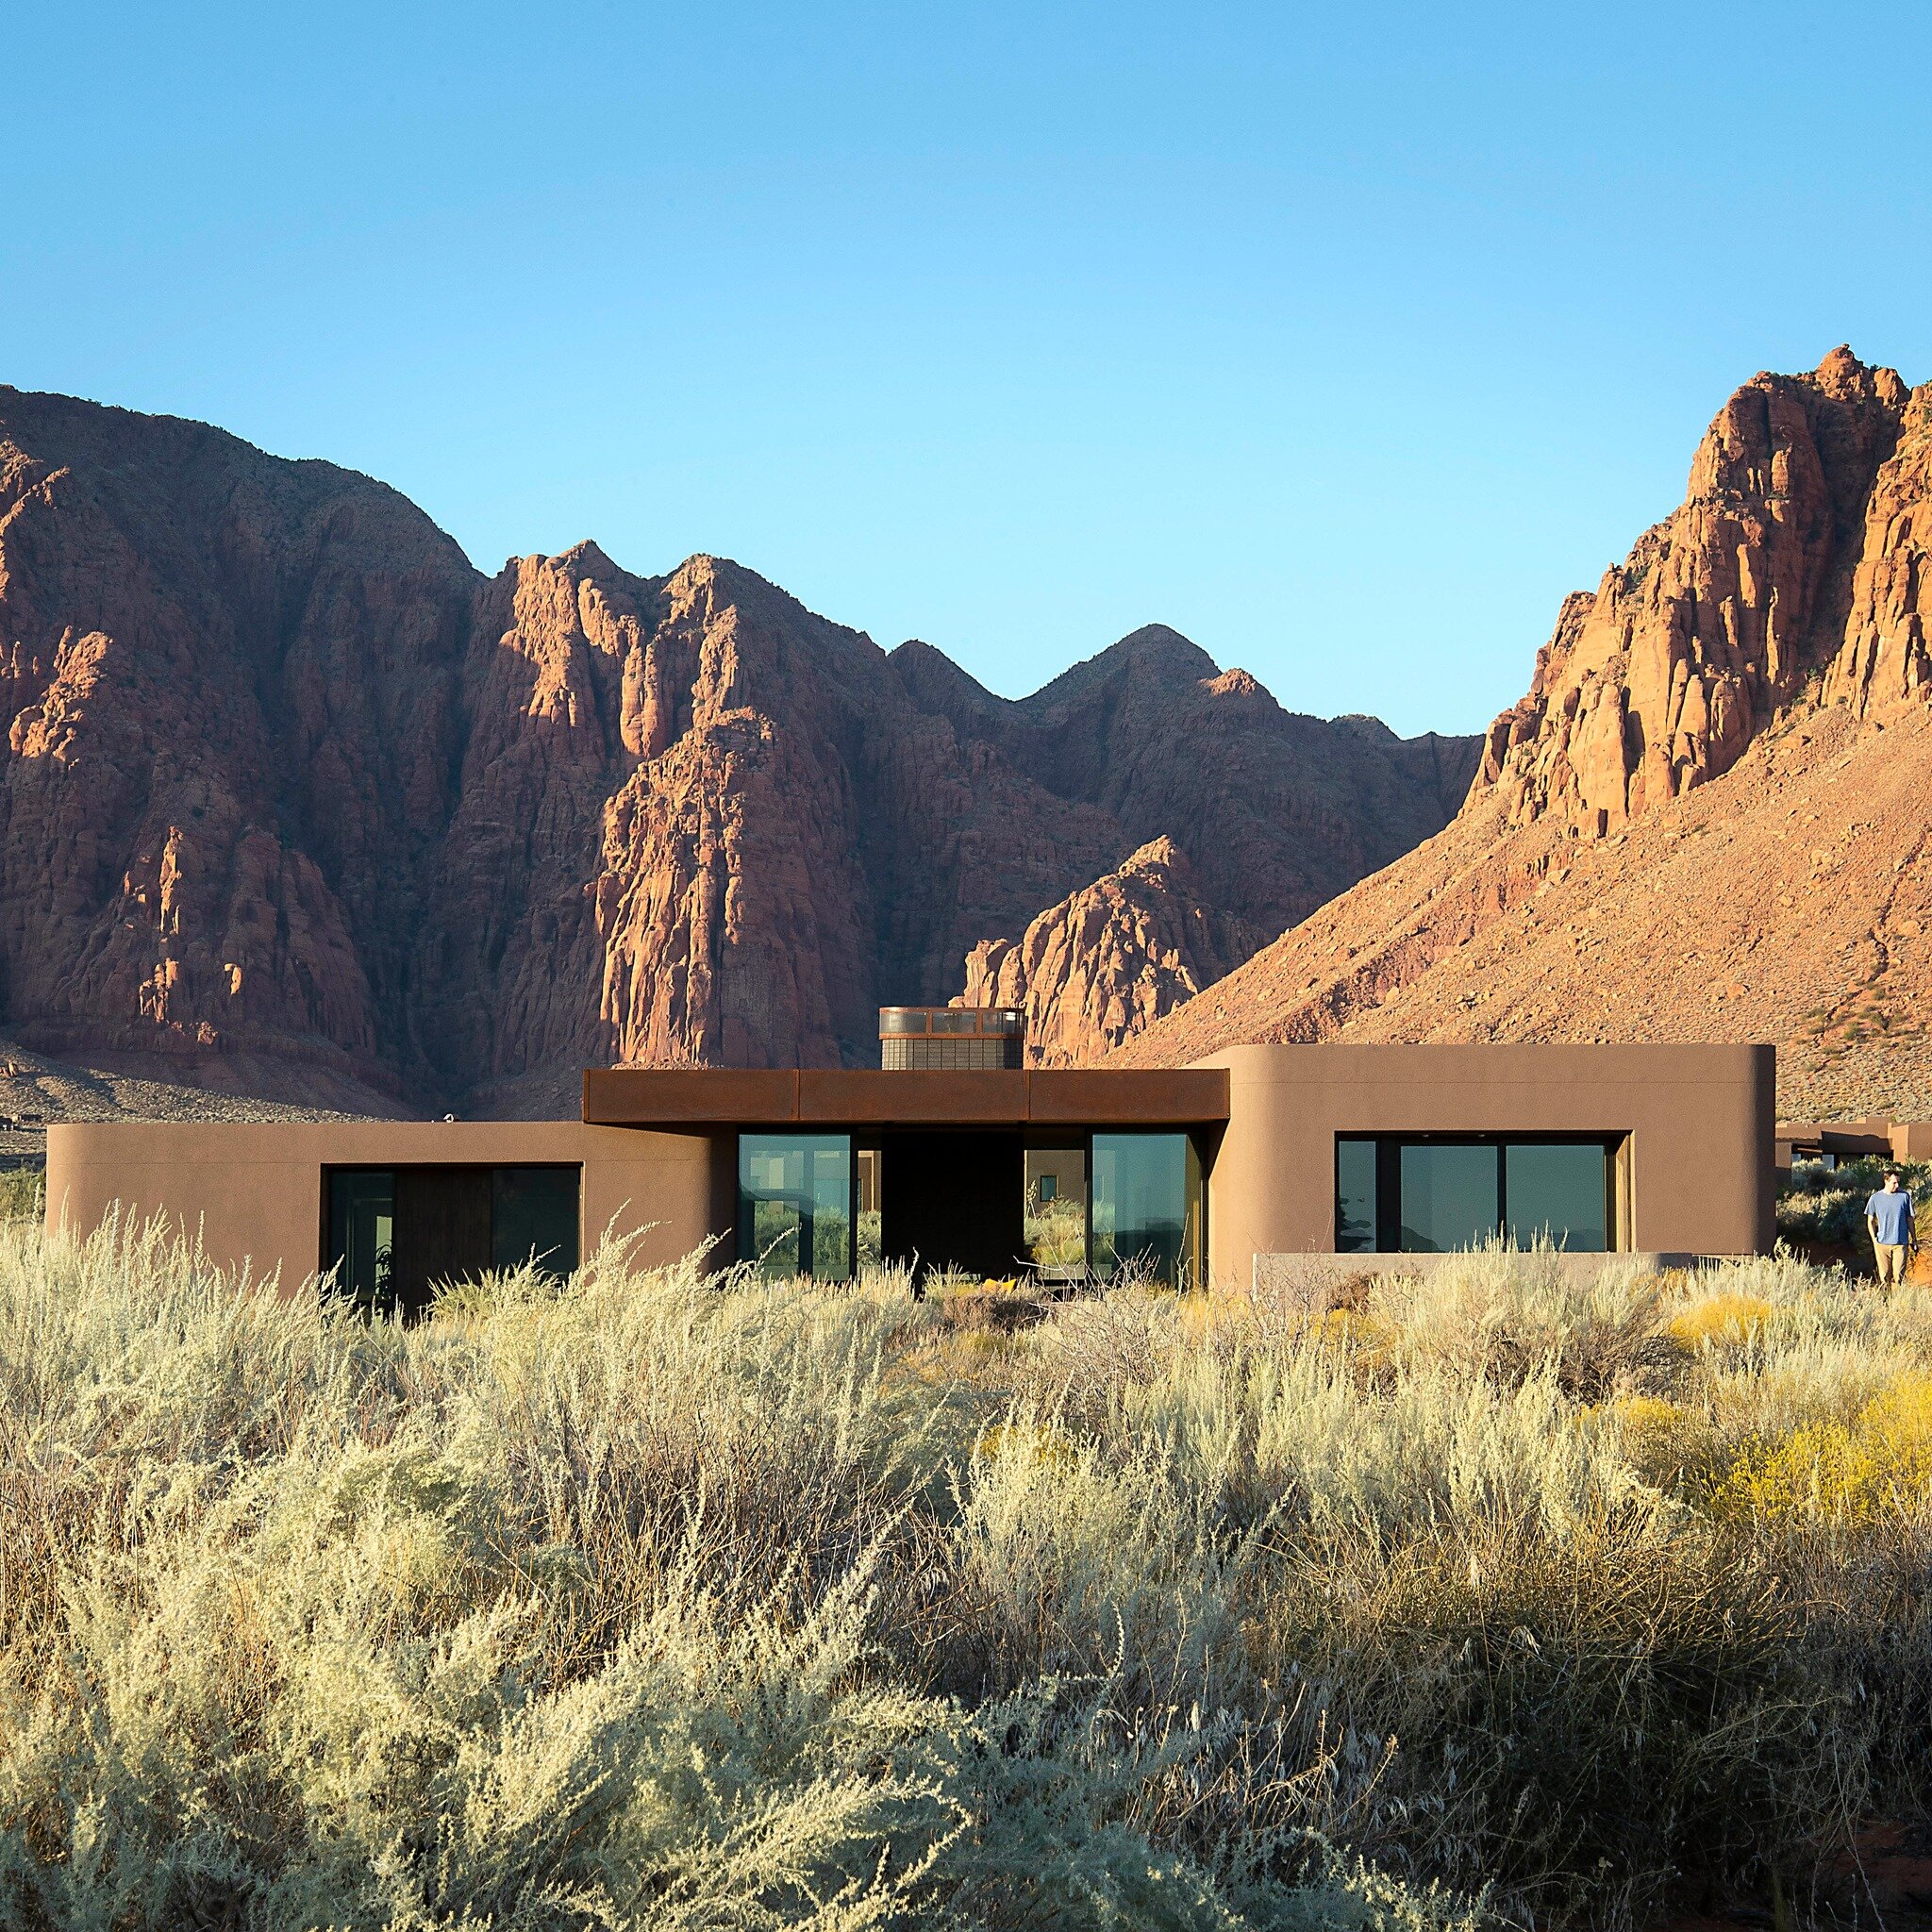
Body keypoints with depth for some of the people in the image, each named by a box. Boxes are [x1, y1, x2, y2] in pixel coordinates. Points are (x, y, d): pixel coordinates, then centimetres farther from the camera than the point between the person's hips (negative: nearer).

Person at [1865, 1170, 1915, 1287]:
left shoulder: (1904, 1196, 2)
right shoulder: (1875, 1198, 3)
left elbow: (1909, 1219, 11)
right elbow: (1870, 1221, 11)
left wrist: (1913, 1239, 13)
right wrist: (1873, 1238, -1)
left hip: (1901, 1243, 0)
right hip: (1882, 1243, 0)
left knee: (1898, 1275, -5)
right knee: (1884, 1276, 1)